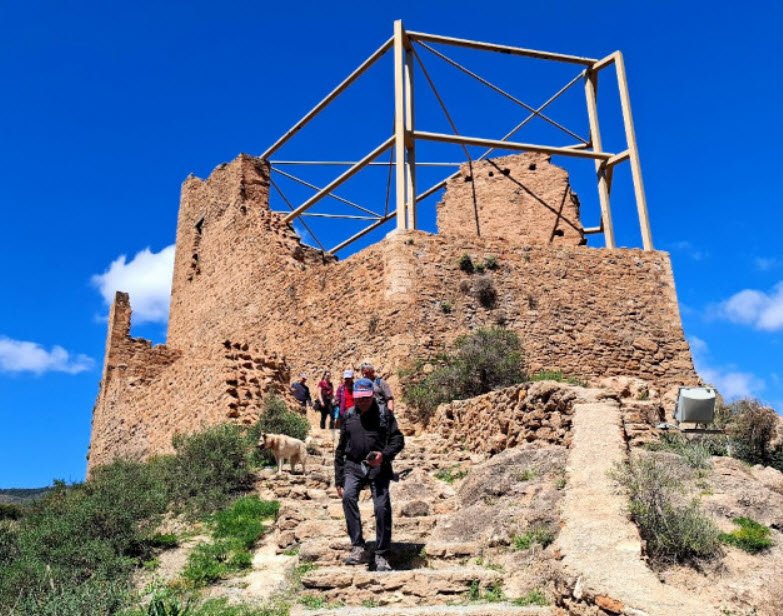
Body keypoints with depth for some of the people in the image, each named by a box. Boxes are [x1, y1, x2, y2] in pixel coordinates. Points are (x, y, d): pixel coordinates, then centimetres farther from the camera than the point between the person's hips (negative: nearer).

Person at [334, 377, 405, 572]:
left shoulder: (384, 414, 4)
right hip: (353, 467, 2)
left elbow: (398, 440, 2)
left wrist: (384, 455, -18)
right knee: (348, 496, -26)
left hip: (378, 468, -1)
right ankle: (358, 547, -23)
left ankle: (381, 556, 4)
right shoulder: (349, 417, 12)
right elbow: (340, 450, 15)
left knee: (382, 508, -11)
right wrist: (339, 480, 11)